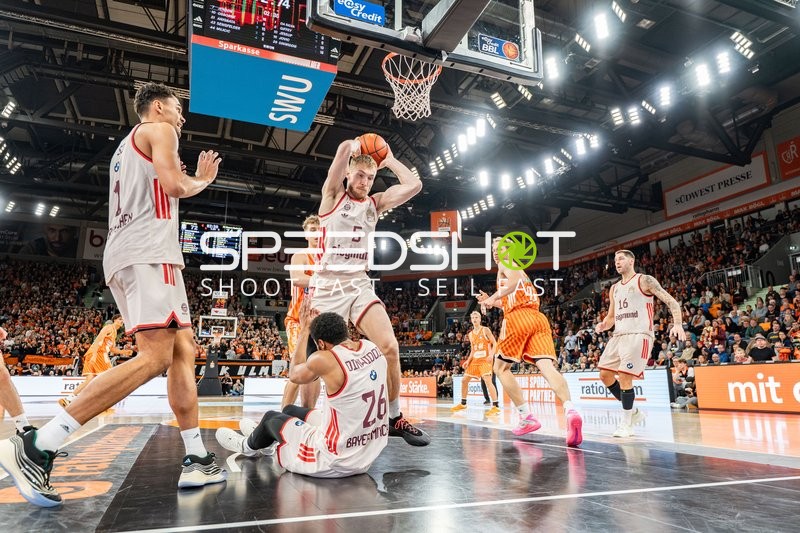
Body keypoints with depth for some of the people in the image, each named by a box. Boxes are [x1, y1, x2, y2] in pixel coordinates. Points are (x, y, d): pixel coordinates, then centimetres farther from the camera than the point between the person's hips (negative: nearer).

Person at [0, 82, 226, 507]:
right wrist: (200, 182, 12)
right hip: (149, 252, -10)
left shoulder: (127, 147, 32)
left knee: (183, 351, 4)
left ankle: (195, 461, 1)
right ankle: (36, 446, -21)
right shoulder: (158, 129, 5)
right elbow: (174, 187, -10)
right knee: (155, 358, -19)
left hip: (125, 256, 10)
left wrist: (197, 178, 36)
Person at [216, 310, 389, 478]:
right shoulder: (373, 348, -6)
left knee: (271, 417, 19)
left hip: (335, 462, -7)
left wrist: (305, 329, 9)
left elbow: (294, 374, -1)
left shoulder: (324, 359, -22)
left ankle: (248, 446, 52)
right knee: (290, 410, 26)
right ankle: (264, 435, 58)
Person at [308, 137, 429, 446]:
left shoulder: (375, 203, 14)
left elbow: (414, 185, 3)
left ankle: (395, 418, 3)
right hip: (327, 285, -3)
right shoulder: (333, 195, 2)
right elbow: (344, 148, -12)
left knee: (389, 346, -13)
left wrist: (389, 160, 13)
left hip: (359, 284, 3)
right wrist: (355, 147, 9)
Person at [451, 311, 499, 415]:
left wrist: (491, 355, -24)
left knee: (487, 380, -22)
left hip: (485, 360, -7)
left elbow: (494, 343, -8)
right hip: (475, 360, 7)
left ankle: (496, 407, -20)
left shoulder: (485, 330, -3)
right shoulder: (470, 334, 14)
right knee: (464, 380, 9)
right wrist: (468, 361, 8)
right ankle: (463, 404, 24)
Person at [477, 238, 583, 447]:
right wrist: (491, 301, 40)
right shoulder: (518, 269, 35)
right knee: (547, 366, -13)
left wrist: (494, 297, -9)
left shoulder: (505, 264, 9)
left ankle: (527, 418, 3)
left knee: (501, 368, 9)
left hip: (518, 319, -7)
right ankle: (570, 410, -39)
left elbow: (515, 279, -16)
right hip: (539, 318, 7)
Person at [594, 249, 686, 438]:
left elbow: (671, 302, -7)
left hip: (638, 335, -8)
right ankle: (633, 412, 20)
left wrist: (677, 324, -23)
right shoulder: (614, 288, 19)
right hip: (619, 335, 8)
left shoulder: (645, 280, -2)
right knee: (605, 374, 5)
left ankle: (626, 424, 2)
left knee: (624, 377, -12)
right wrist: (603, 325, 2)